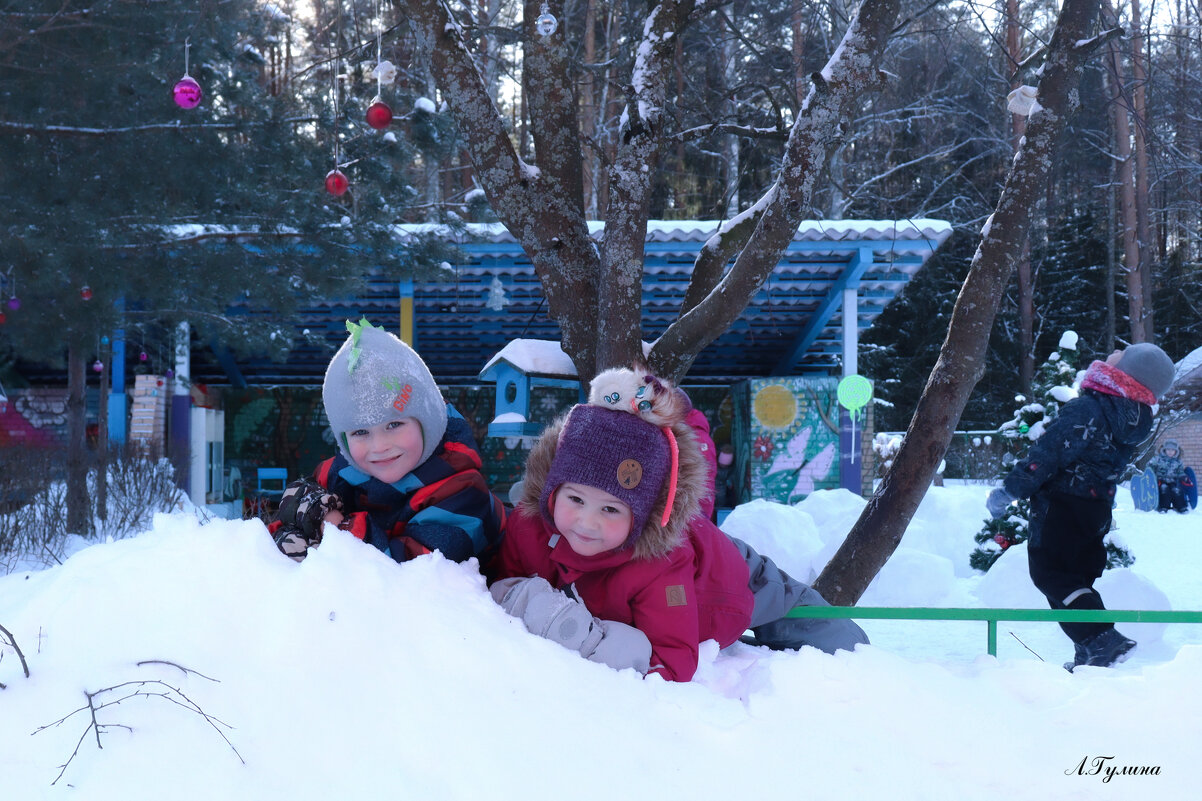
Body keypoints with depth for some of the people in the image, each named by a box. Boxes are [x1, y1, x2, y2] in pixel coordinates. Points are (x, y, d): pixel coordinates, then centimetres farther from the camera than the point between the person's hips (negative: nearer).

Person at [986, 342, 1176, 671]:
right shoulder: (1136, 419, 4)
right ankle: (1092, 655, 13)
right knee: (1078, 578, 16)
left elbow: (1046, 456, -20)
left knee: (1051, 573, -5)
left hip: (1061, 508, -8)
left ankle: (1101, 639, -17)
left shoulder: (1086, 410, -21)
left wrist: (1009, 490, -12)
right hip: (1098, 512, 8)